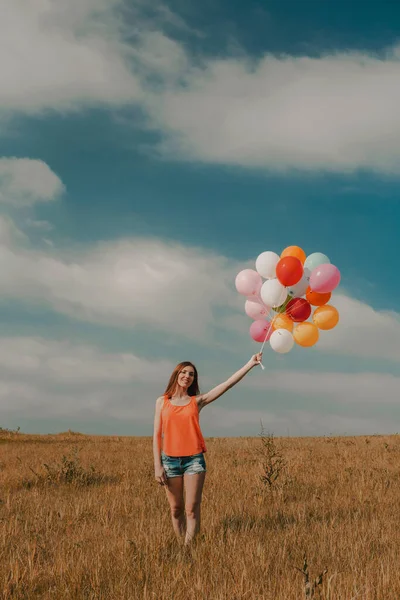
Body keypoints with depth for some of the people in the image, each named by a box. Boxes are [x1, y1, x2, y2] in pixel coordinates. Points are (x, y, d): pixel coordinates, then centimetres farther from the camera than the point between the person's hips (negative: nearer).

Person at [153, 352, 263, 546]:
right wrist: (157, 465, -3)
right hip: (170, 459, 1)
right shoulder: (162, 401, 7)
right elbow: (157, 435, 5)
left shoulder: (197, 401, 5)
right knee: (176, 509, 7)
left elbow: (227, 384, -3)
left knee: (192, 509, -5)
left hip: (194, 459, -1)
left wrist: (250, 364, -10)